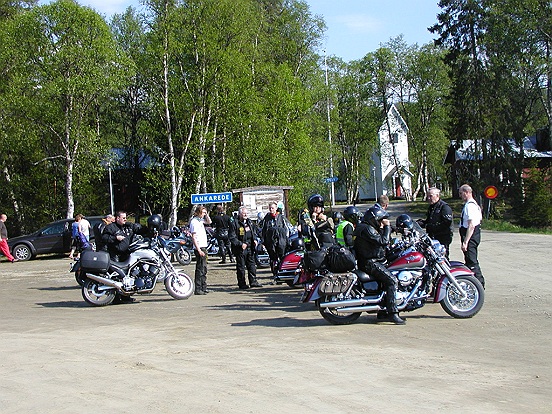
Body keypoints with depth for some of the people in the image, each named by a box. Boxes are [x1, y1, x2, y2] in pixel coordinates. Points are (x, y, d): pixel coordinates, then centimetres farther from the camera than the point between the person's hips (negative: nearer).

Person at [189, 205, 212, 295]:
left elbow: (209, 222, 33)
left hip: (203, 247, 10)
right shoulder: (194, 221, -14)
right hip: (199, 248, -10)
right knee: (200, 269, -8)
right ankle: (198, 289, -6)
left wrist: (206, 214, 13)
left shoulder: (200, 220, 12)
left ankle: (203, 288, 20)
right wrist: (199, 250, -22)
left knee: (204, 269, 13)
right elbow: (193, 237, -18)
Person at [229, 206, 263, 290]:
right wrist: (241, 244, -19)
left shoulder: (249, 222, 13)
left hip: (250, 248, 7)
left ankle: (253, 281, 17)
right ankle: (242, 284, 6)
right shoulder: (234, 224, -10)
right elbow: (232, 237, -13)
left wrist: (254, 240, 9)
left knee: (252, 265, 10)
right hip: (240, 249, -7)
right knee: (241, 267, 0)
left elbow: (253, 232, 27)